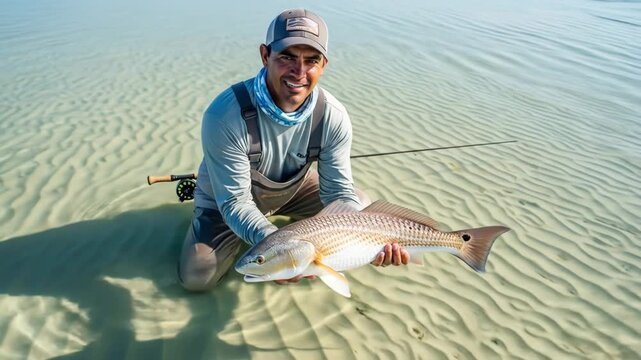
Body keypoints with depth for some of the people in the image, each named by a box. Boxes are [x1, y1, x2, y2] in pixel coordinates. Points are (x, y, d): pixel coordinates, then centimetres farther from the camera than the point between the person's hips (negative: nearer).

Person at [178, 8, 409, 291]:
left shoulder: (333, 117, -24)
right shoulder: (225, 116, -36)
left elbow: (339, 191, -19)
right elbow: (234, 202, -32)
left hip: (295, 186, 4)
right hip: (226, 201, -3)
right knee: (196, 277, -15)